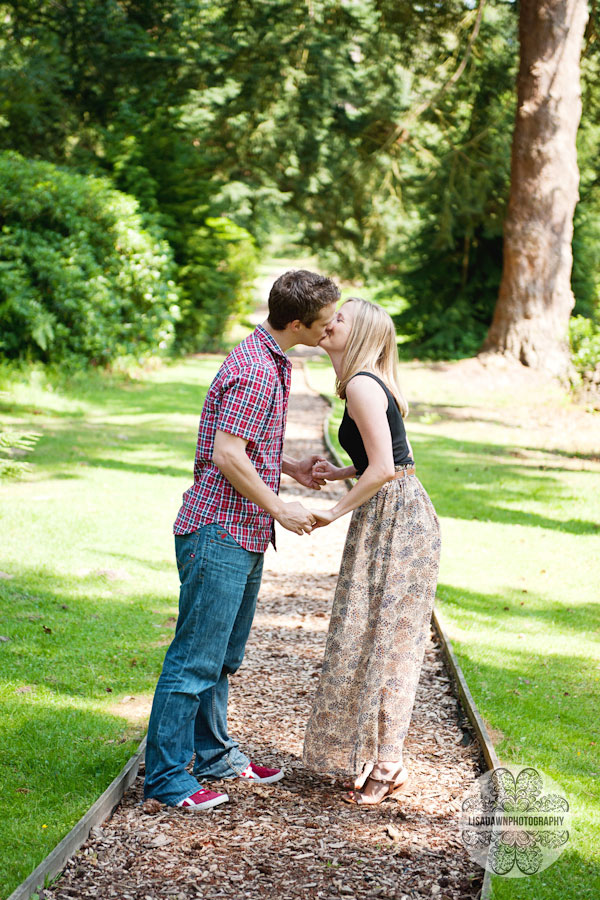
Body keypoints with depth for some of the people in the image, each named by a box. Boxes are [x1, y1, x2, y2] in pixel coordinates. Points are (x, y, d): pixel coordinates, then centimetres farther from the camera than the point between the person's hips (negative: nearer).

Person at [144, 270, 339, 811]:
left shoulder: (273, 362, 15)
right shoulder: (256, 370, -18)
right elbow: (227, 456, -22)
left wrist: (290, 467, 15)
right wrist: (279, 508, -14)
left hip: (245, 535, 10)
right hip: (219, 532, -10)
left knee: (223, 657, 18)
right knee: (196, 659, -4)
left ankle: (214, 754, 30)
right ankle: (167, 776, 4)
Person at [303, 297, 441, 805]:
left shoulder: (362, 386, -15)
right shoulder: (372, 384, 15)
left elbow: (383, 469, -21)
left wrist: (335, 512, -11)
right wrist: (338, 473, 13)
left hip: (394, 520, -10)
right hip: (393, 519, 10)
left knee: (379, 642, -3)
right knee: (373, 642, 13)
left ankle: (385, 767, 4)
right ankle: (384, 761, 20)